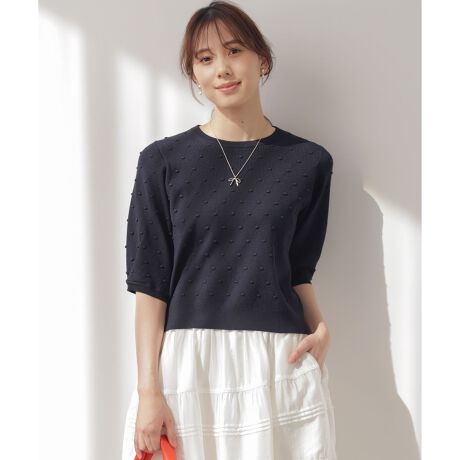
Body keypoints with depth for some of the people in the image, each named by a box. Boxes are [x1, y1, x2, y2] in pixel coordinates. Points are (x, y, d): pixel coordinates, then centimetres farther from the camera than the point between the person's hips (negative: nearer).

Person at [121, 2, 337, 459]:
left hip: (280, 368, 1)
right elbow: (150, 284, -1)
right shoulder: (163, 161, 2)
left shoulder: (308, 163, 5)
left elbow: (297, 270, 12)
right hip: (185, 364, -1)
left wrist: (320, 327, -7)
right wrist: (148, 392, -8)